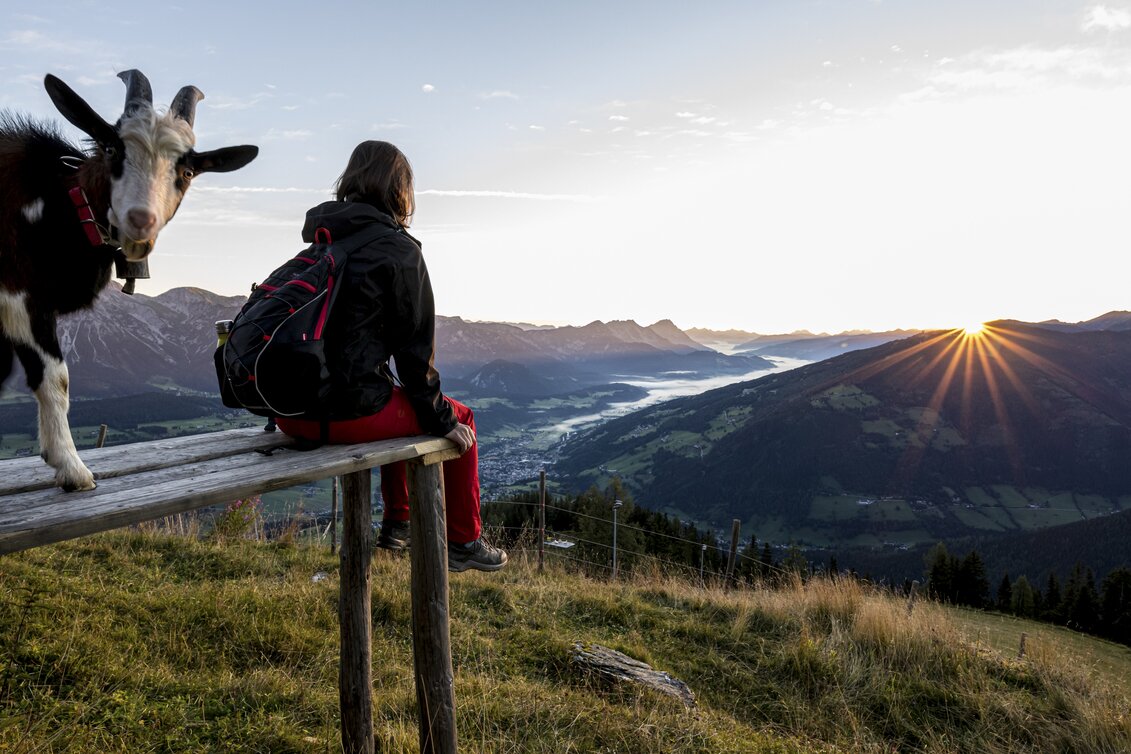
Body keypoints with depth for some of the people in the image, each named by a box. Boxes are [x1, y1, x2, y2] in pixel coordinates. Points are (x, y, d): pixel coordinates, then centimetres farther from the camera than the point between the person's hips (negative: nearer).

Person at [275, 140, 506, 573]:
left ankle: (397, 523, 43)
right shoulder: (399, 250, -9)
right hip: (349, 414, -8)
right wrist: (440, 418, 4)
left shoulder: (317, 241, 12)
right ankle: (464, 543, 24)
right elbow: (415, 347, -9)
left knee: (398, 403, 34)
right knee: (460, 417, 15)